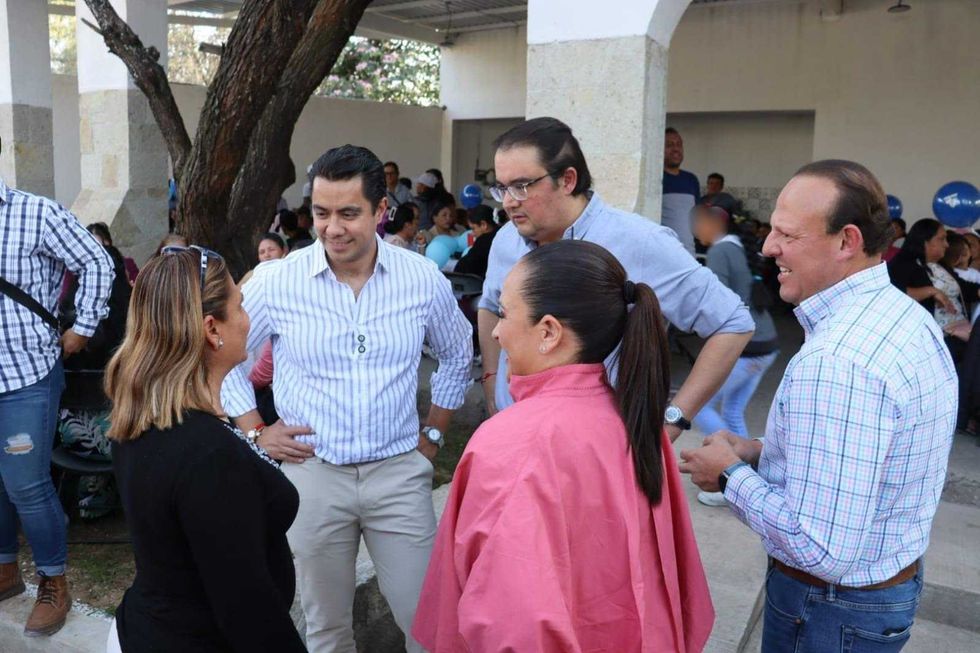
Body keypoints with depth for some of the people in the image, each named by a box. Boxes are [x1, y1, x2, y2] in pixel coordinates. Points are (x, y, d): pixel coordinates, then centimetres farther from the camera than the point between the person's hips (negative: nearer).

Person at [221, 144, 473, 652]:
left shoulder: (424, 279, -5)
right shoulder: (275, 281, -8)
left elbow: (457, 356, 13)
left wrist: (434, 434, 10)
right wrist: (255, 431, 1)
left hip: (399, 471, 1)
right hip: (312, 472, 0)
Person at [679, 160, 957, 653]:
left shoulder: (835, 362, -32)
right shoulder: (907, 316, 0)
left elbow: (820, 548, -31)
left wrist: (730, 475, -17)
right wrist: (762, 453, 3)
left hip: (831, 610, -8)